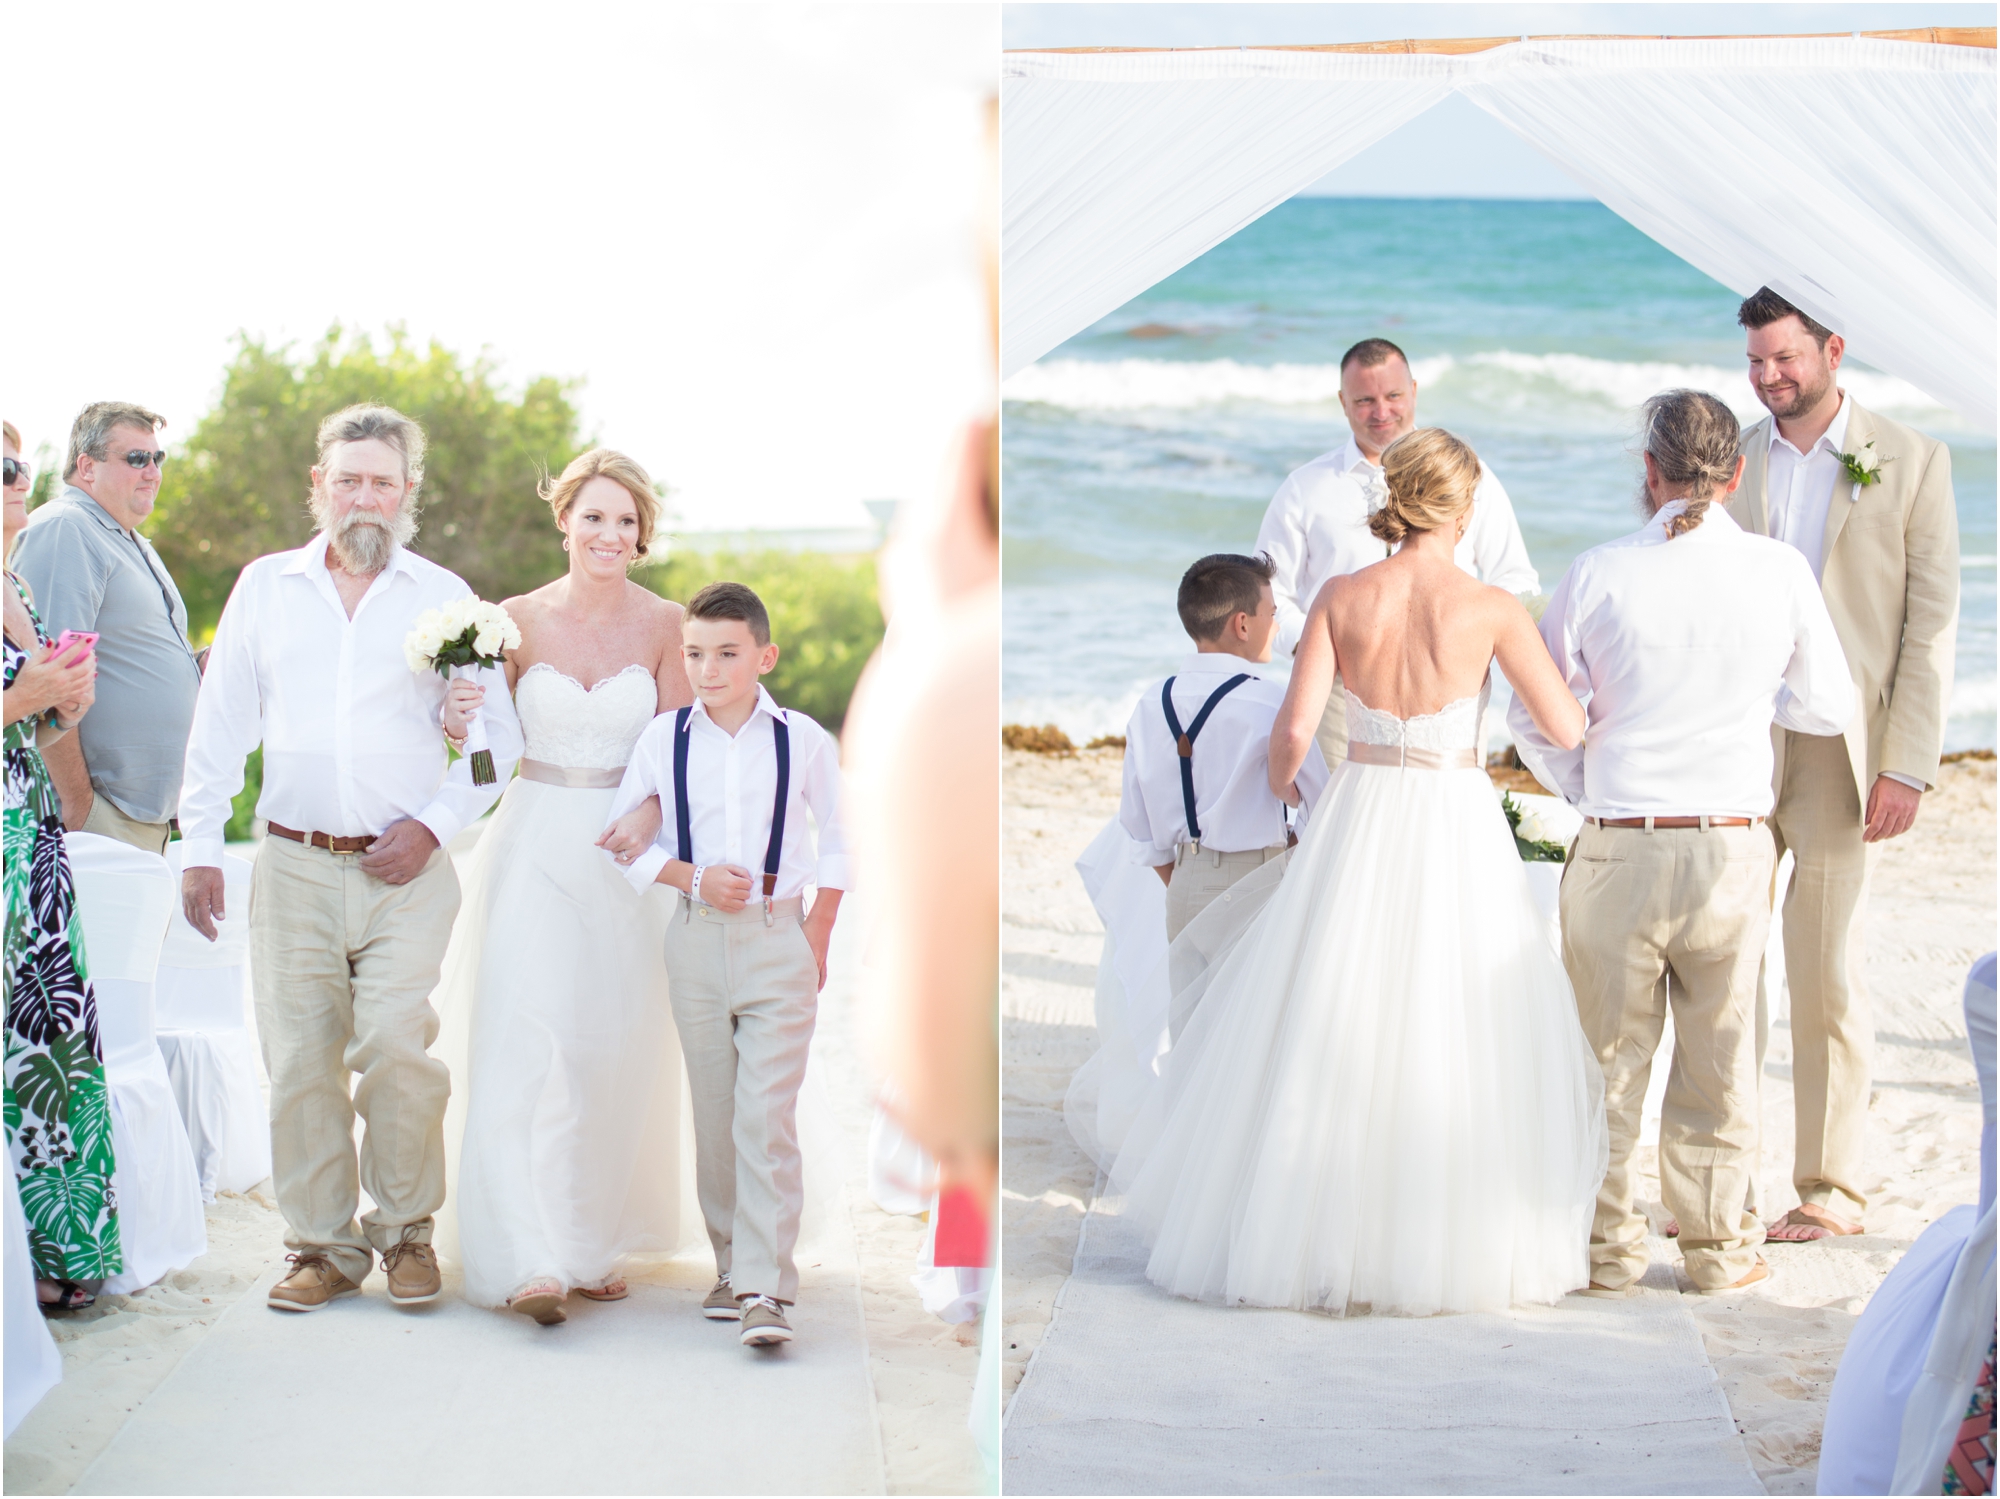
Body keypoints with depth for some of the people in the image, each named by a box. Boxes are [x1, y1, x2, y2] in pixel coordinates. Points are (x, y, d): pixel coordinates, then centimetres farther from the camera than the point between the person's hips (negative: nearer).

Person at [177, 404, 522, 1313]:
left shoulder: (444, 599, 8)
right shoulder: (265, 588, 11)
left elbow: (497, 735, 8)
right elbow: (220, 727, 13)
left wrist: (434, 825, -4)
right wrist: (200, 847, 7)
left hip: (407, 871, -2)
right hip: (293, 865, 2)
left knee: (397, 1050, -14)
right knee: (299, 1060, -1)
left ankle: (405, 1231, 5)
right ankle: (323, 1247, 10)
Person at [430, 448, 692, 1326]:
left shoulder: (662, 624, 1)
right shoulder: (520, 619, 0)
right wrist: (464, 721, -14)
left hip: (626, 858, 1)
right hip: (534, 847, -1)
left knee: (611, 1054, 6)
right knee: (524, 1046, -12)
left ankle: (592, 1245, 19)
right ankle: (531, 1260, -15)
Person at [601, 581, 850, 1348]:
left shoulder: (803, 740, -1)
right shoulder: (663, 739, 1)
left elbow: (840, 837, 11)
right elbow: (624, 840, 6)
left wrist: (817, 936, 6)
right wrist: (693, 879, -9)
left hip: (779, 939, -2)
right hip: (696, 940, 2)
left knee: (766, 1116, -10)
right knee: (714, 1117, 7)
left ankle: (764, 1291, -13)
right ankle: (730, 1266, 20)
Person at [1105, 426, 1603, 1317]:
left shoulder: (1342, 597, -3)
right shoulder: (1491, 609, -8)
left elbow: (1294, 727, -6)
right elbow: (1567, 730, -5)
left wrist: (1282, 786, 15)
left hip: (1359, 818, 2)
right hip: (1456, 822, -2)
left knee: (1328, 1033, 11)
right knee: (1457, 1035, 7)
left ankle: (1312, 1236, 14)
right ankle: (1458, 1240, 11)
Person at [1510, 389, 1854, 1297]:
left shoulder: (1599, 575, -7)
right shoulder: (1781, 573, -4)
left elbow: (1533, 717, -2)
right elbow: (1830, 707, 6)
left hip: (1618, 847, -1)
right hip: (1734, 847, 1)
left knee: (1609, 1053, 11)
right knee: (1719, 1056, 13)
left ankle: (1607, 1247, 19)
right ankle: (1718, 1248, 21)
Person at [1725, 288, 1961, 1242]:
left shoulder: (1910, 462, 0)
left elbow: (1932, 620, -3)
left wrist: (1907, 765, -9)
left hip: (1838, 751, -3)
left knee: (1827, 981, 2)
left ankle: (1832, 1189, 13)